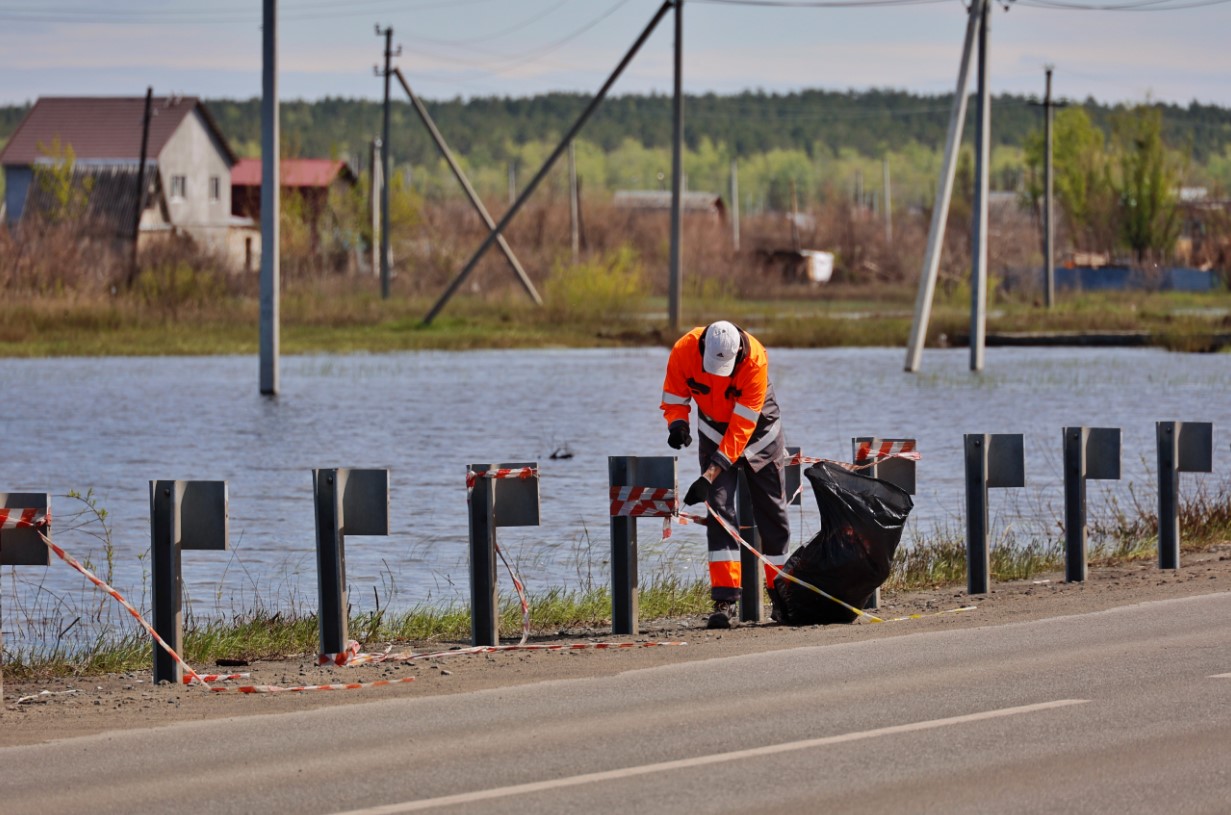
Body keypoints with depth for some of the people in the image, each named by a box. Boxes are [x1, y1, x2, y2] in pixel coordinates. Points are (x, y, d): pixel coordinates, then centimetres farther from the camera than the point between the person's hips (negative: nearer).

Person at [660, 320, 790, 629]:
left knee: (771, 512, 4)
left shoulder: (755, 359, -34)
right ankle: (724, 599, -15)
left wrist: (711, 473, -35)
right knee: (719, 509, -12)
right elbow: (674, 399, -10)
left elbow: (742, 426, -32)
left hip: (758, 431, -1)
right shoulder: (684, 351, -26)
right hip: (714, 428, 1)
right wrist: (678, 425, -33)